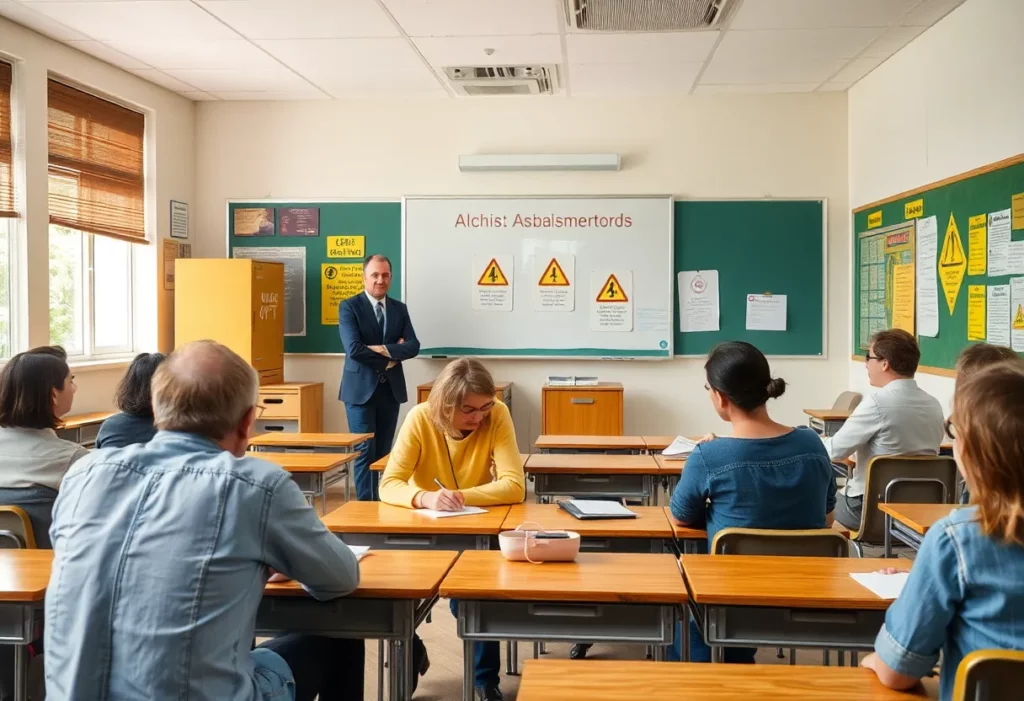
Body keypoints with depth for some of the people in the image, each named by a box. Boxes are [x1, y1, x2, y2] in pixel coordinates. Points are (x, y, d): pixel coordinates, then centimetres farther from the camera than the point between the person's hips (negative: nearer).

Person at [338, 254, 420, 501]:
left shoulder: (400, 309, 10)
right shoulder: (349, 307, -5)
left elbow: (413, 347, -2)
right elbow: (354, 349, -17)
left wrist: (384, 349, -16)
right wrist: (390, 358, -11)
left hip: (391, 389, 5)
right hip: (361, 389, -5)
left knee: (383, 452, 10)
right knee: (365, 452, -5)